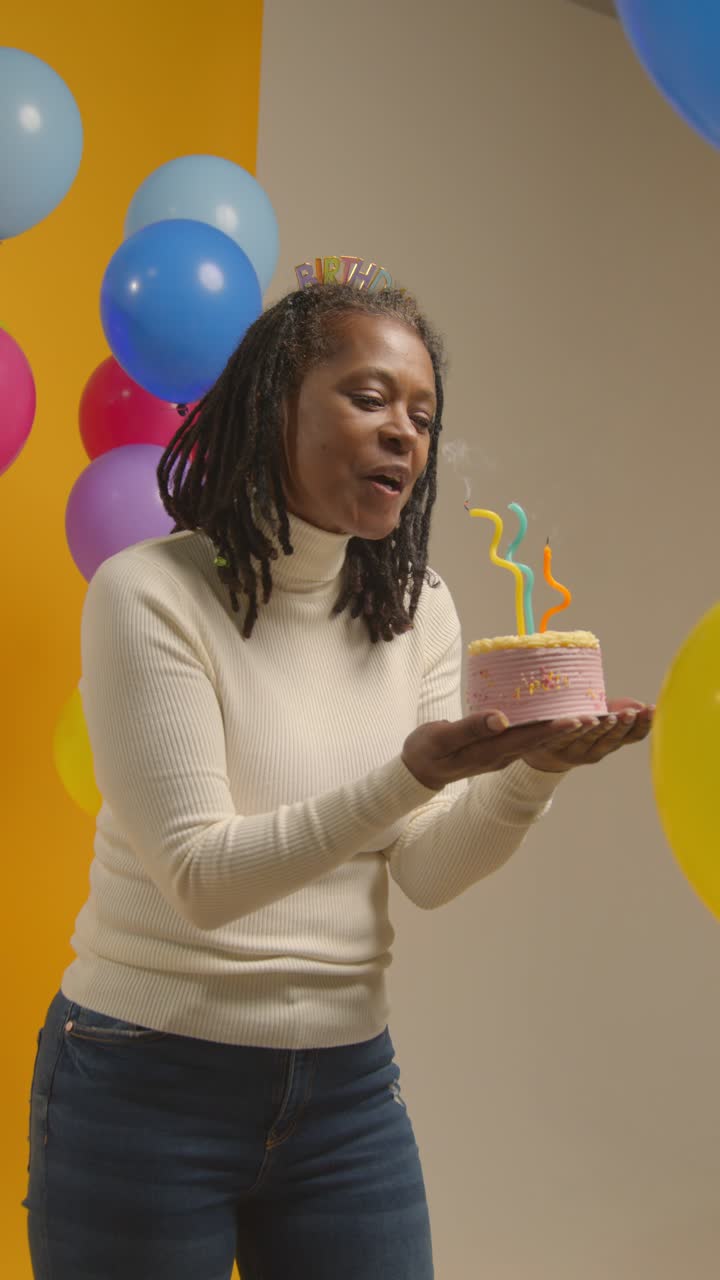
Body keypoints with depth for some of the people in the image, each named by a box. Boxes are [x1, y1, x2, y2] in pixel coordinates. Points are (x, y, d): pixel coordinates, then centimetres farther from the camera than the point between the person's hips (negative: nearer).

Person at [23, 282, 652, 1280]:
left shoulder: (419, 613, 3)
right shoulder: (150, 593, -14)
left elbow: (427, 873, -3)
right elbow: (201, 878, -19)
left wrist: (531, 773, -22)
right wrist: (410, 775, -31)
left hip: (348, 1087, 5)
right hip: (147, 1086, -4)